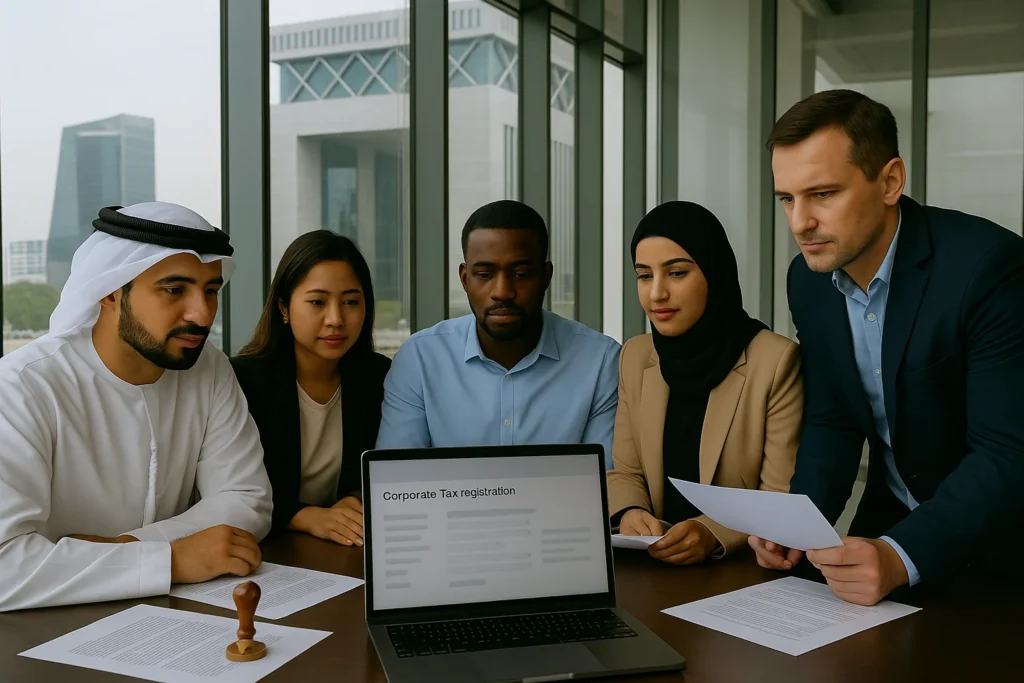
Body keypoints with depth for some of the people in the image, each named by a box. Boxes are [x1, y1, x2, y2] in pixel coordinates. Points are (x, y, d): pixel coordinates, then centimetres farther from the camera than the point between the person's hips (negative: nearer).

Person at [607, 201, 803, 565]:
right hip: (654, 566, 4)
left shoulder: (776, 360, -10)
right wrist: (629, 514, -12)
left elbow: (783, 498, -9)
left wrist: (714, 534, -26)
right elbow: (624, 473, 9)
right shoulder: (635, 356, 6)